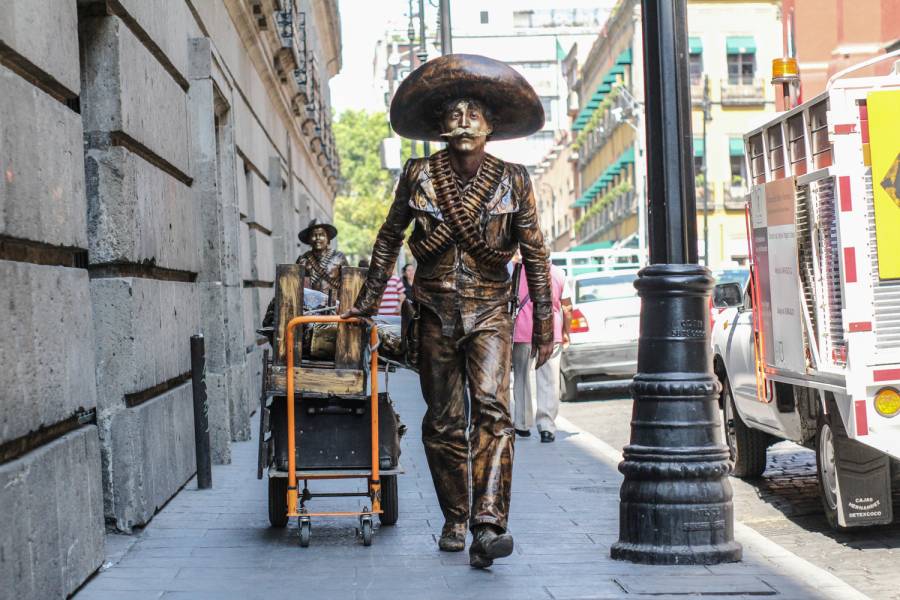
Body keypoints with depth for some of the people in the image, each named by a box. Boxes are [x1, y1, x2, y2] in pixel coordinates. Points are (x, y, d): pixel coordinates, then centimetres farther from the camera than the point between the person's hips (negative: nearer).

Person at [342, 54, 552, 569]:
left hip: (489, 313, -2)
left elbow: (535, 253, 3)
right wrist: (369, 299, 15)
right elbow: (390, 237, 13)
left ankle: (488, 526, -27)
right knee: (443, 423, 6)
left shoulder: (513, 180, -2)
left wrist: (545, 323, 2)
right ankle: (455, 521, 22)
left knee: (491, 407, -20)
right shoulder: (419, 177, 0)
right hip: (436, 313, 2)